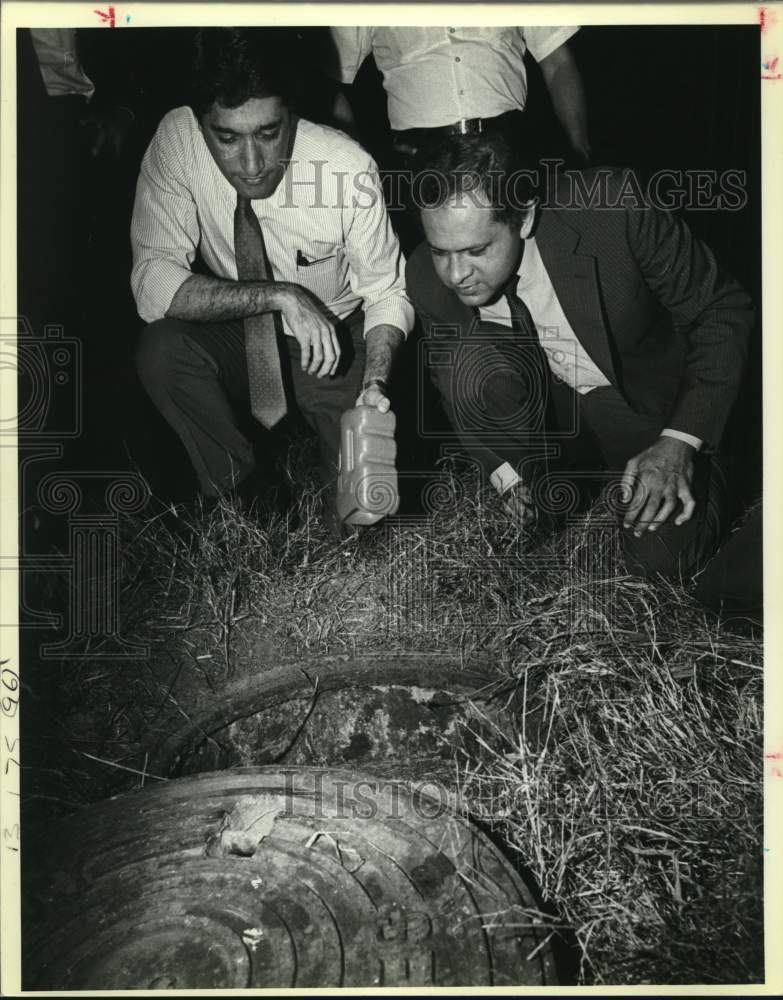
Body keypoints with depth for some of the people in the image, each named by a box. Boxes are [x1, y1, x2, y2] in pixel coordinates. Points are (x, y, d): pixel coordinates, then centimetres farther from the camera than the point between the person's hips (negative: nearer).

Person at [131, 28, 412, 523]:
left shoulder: (349, 167, -25)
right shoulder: (177, 140, -22)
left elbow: (386, 294, -13)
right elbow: (152, 283, -25)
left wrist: (374, 384, -32)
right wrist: (279, 296, -36)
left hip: (335, 340, -1)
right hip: (237, 334, 2)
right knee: (161, 348, -28)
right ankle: (238, 492, -4)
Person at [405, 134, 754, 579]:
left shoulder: (613, 211, -29)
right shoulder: (428, 277, -18)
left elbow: (723, 309, -17)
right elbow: (454, 385, 1)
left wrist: (680, 441, -25)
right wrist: (506, 475, -11)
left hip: (652, 410, -2)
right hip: (547, 410, 2)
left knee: (663, 556, -23)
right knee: (473, 363, -29)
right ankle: (534, 500, -4)